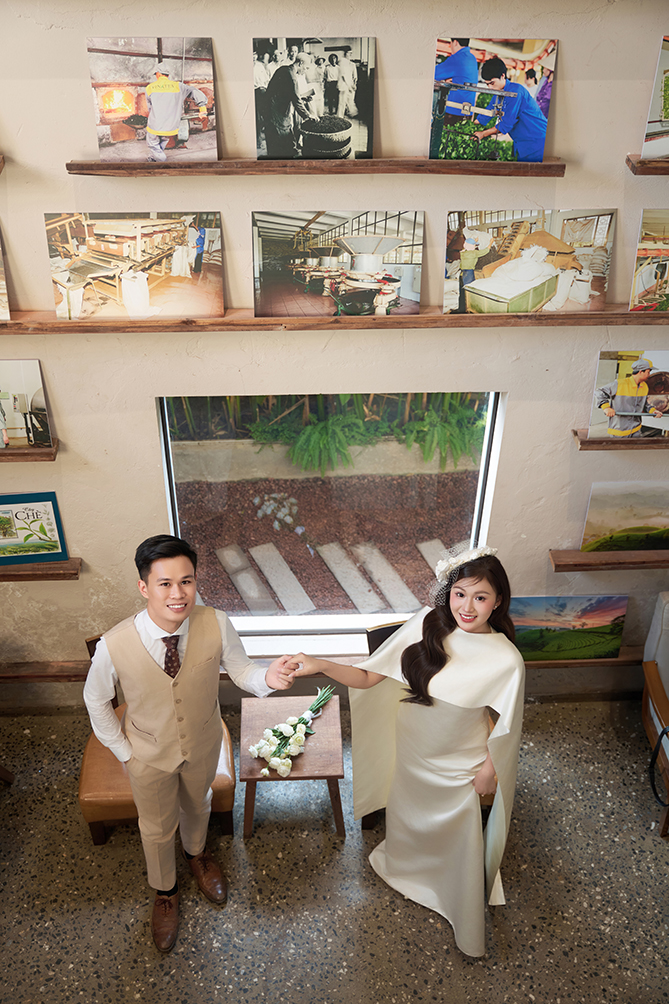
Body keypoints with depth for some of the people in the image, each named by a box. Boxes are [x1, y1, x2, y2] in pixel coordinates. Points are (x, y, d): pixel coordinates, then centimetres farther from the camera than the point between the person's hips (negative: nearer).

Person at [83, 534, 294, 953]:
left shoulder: (216, 625, -31)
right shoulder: (114, 646, -33)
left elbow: (240, 669, -14)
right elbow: (96, 700, -12)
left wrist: (267, 677, -35)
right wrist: (123, 750, -6)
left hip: (204, 745, 1)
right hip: (150, 756, -1)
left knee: (197, 806, 33)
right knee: (157, 828, 26)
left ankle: (197, 853, 69)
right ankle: (166, 890, 60)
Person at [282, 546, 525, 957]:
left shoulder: (506, 660, -27)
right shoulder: (425, 625, -21)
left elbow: (504, 727, -12)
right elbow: (369, 677, -17)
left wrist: (488, 770, -2)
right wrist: (319, 665, -30)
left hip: (459, 769, -3)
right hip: (409, 753, 3)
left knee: (461, 848, 18)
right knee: (407, 819, 30)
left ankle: (469, 926, 50)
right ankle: (403, 869, 65)